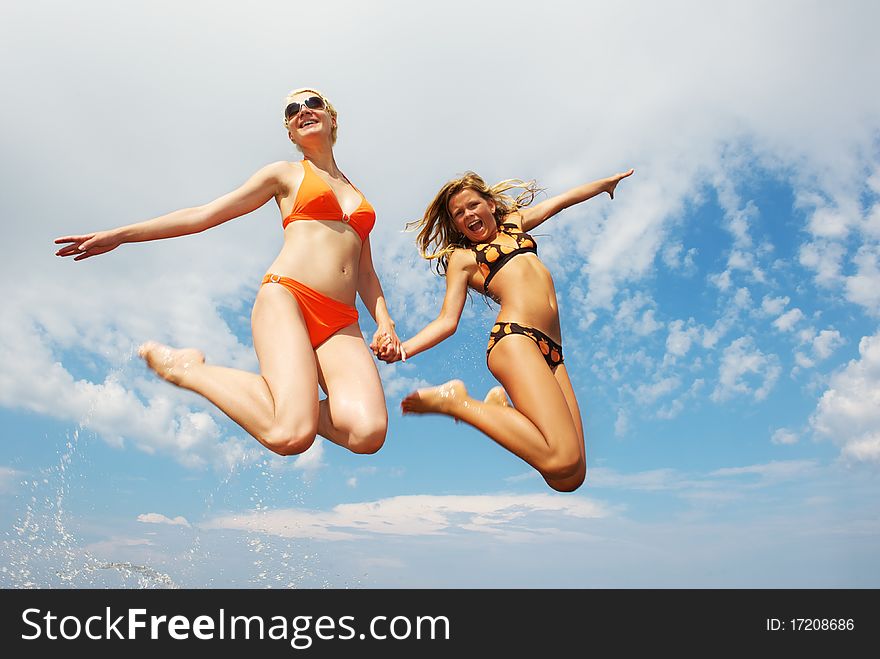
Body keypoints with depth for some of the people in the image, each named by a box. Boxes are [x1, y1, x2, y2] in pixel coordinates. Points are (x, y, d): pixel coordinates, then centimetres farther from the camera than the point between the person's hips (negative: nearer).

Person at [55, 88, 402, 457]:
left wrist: (384, 322, 5)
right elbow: (203, 215, 14)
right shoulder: (285, 174, 17)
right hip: (286, 298, -3)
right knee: (291, 436, -29)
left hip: (341, 323, 4)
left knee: (368, 433, -27)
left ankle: (292, 401, 3)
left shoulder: (356, 193, 30)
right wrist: (119, 235, 8)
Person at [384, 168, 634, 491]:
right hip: (515, 339, -6)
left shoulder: (513, 222, 31)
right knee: (563, 461, -25)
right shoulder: (462, 257, 14)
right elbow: (448, 320, 3)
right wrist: (404, 348, -15)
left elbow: (562, 200, 42)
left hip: (551, 351, 6)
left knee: (572, 478, -11)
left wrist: (608, 181, 53)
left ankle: (502, 406, 9)